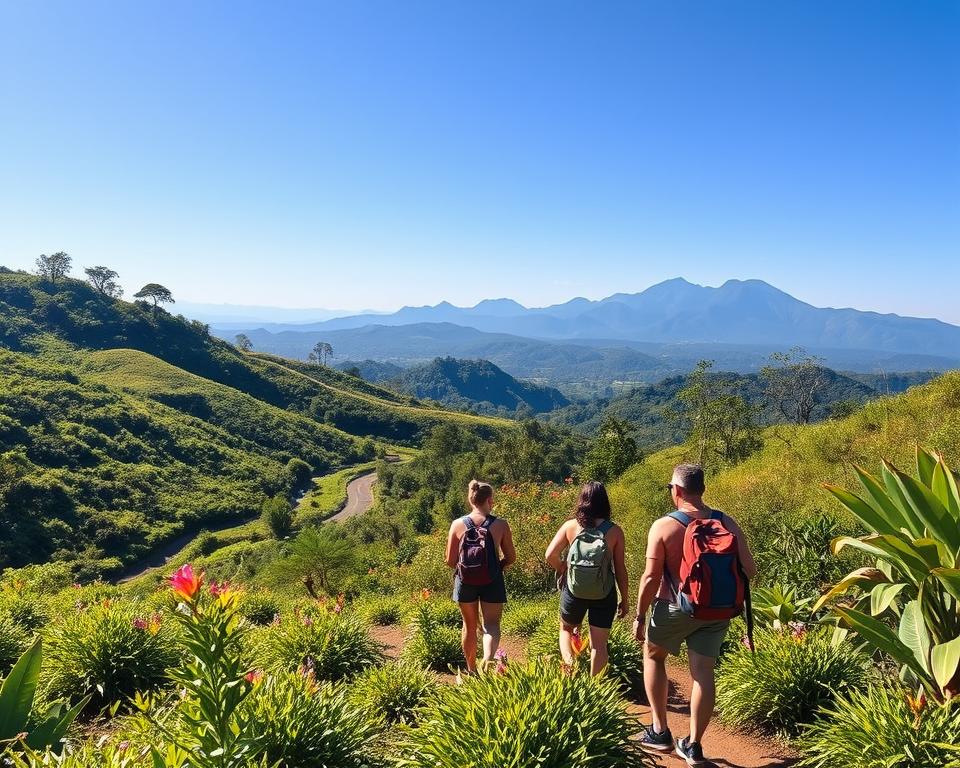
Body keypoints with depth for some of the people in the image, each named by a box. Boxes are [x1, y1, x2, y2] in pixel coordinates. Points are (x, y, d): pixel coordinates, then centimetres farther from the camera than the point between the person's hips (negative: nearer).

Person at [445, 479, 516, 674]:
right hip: (492, 583, -2)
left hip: (465, 582, 2)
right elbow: (511, 557, -2)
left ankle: (471, 670, 32)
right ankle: (489, 660, -20)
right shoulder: (500, 525, -9)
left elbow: (450, 561, -3)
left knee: (470, 626, 18)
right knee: (491, 625, 7)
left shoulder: (458, 524, -7)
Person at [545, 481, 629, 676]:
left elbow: (550, 555, -11)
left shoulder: (570, 526, -7)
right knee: (599, 644, 10)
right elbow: (620, 569, -4)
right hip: (604, 594, 0)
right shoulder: (615, 531, -7)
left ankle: (569, 663, 5)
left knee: (566, 628, 26)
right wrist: (625, 599, 7)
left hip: (573, 591, 1)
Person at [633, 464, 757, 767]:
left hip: (676, 608, -3)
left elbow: (651, 577, -15)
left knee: (653, 657, 20)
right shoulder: (727, 523, -3)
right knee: (703, 673, 10)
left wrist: (639, 616, -5)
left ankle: (660, 732, 22)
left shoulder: (663, 526, -14)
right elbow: (749, 570, -2)